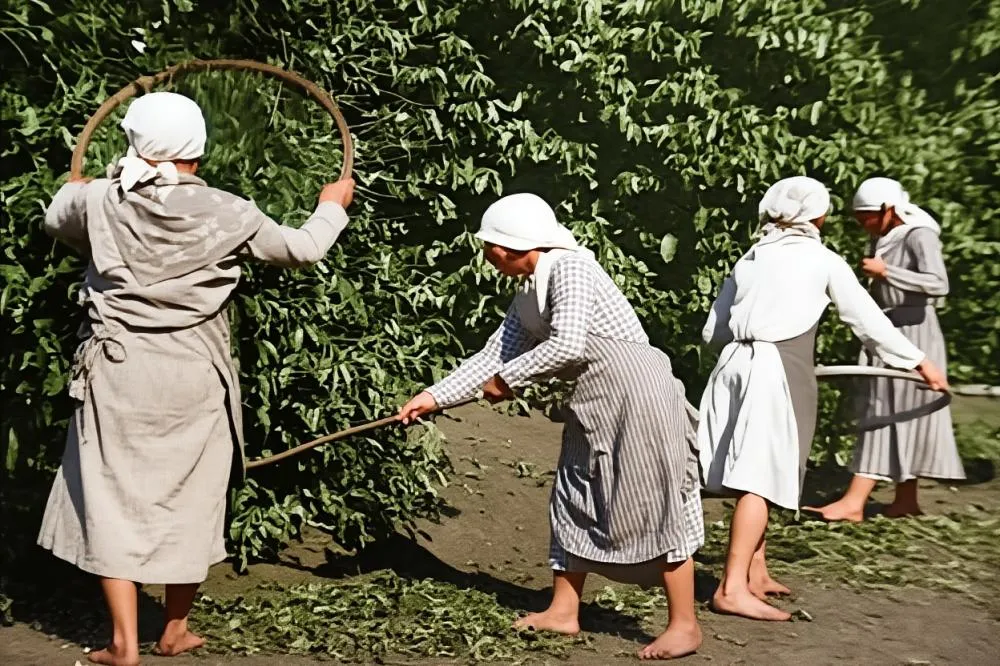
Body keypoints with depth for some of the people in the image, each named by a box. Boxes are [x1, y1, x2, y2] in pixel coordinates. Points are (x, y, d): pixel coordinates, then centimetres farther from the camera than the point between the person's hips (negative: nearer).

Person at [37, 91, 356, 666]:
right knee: (189, 499, 14)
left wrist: (73, 187, 42)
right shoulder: (226, 213, -8)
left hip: (118, 371, 0)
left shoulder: (100, 200, -4)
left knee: (114, 496, 8)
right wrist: (333, 206, 22)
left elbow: (57, 219, 19)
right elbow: (302, 249, 2)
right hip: (194, 379, 0)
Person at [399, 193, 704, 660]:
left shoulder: (569, 269, -16)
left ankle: (684, 625, 5)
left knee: (654, 506, -4)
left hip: (636, 394, -10)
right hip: (596, 403, 10)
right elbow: (493, 356, 14)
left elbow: (567, 345, -24)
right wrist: (435, 396, 8)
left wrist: (507, 381, -12)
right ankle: (563, 611, 25)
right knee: (575, 500, 14)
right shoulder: (528, 294, 12)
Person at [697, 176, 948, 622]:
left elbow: (713, 331, 17)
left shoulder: (749, 259, 16)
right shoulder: (823, 261, 4)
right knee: (762, 478, -8)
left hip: (735, 364, 6)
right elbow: (868, 320, 8)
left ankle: (755, 573, 25)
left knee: (755, 474, 15)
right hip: (781, 369, -6)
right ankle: (732, 588, -13)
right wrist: (920, 362, 19)